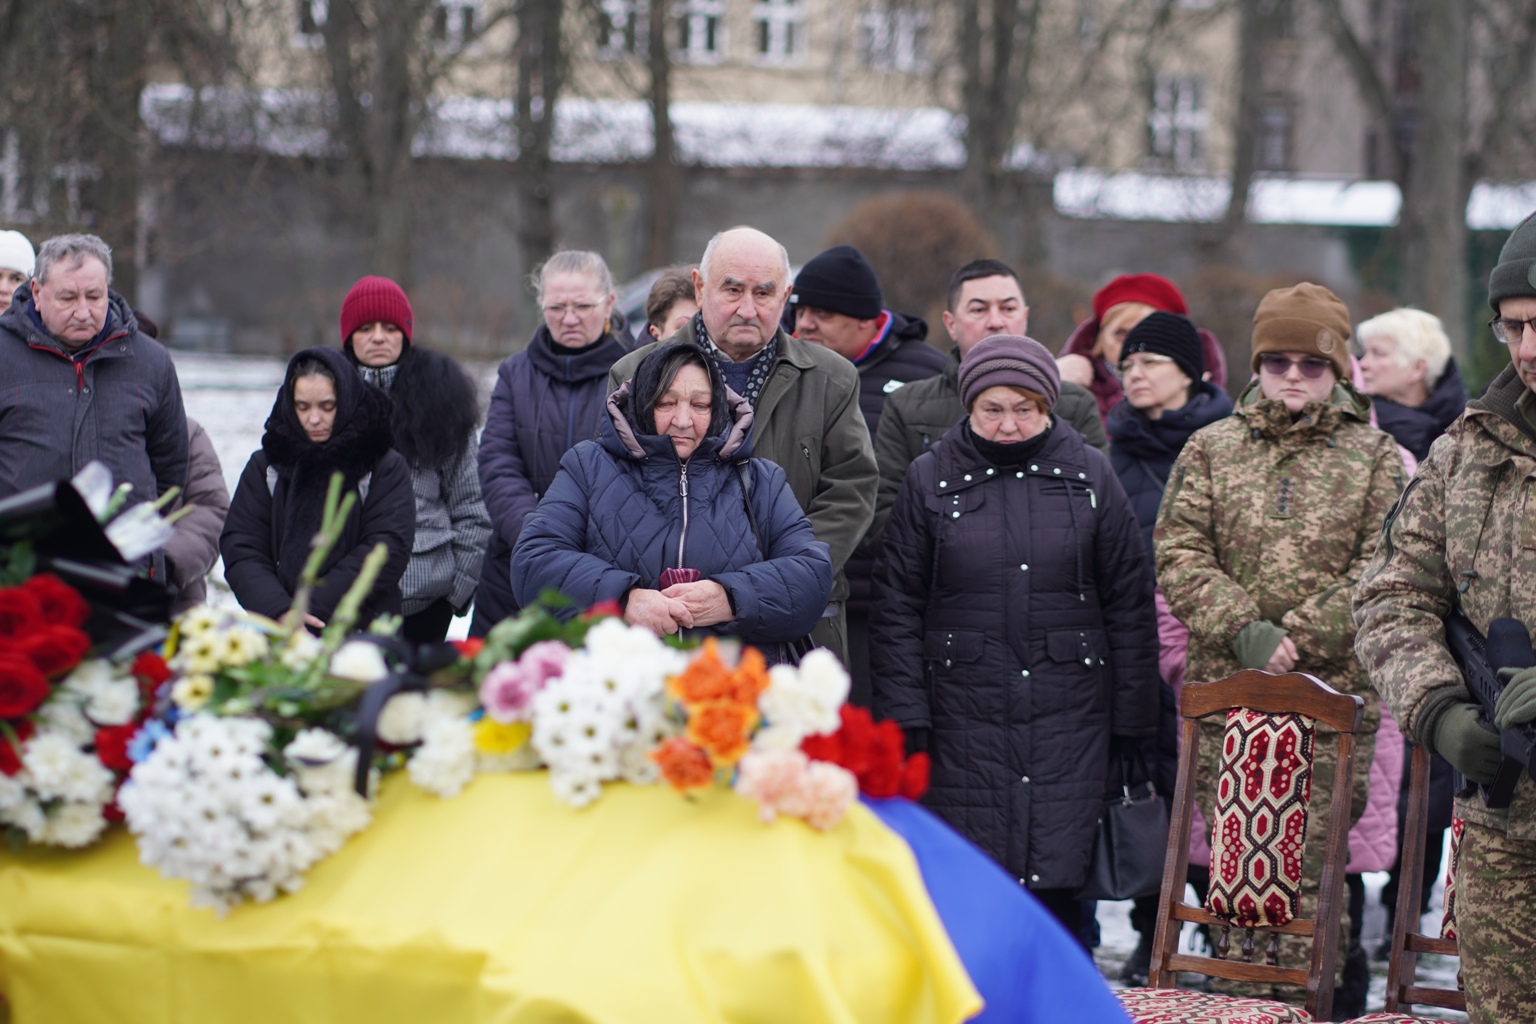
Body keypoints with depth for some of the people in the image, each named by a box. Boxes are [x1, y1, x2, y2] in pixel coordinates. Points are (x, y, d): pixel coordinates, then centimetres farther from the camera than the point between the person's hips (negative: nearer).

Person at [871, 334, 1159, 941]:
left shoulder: (1088, 476, 7)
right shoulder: (932, 480, 6)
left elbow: (1130, 601, 9)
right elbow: (897, 606, 6)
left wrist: (1132, 720, 5)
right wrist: (905, 719, -2)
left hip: (1068, 715, 0)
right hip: (963, 713, 0)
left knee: (1054, 886, -6)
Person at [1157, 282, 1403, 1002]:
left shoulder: (1375, 457, 9)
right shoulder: (1210, 449, 12)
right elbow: (1177, 553, 3)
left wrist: (1294, 636, -10)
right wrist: (1243, 632, -11)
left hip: (1332, 694, -1)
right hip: (1223, 687, 1)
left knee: (1311, 863, -4)